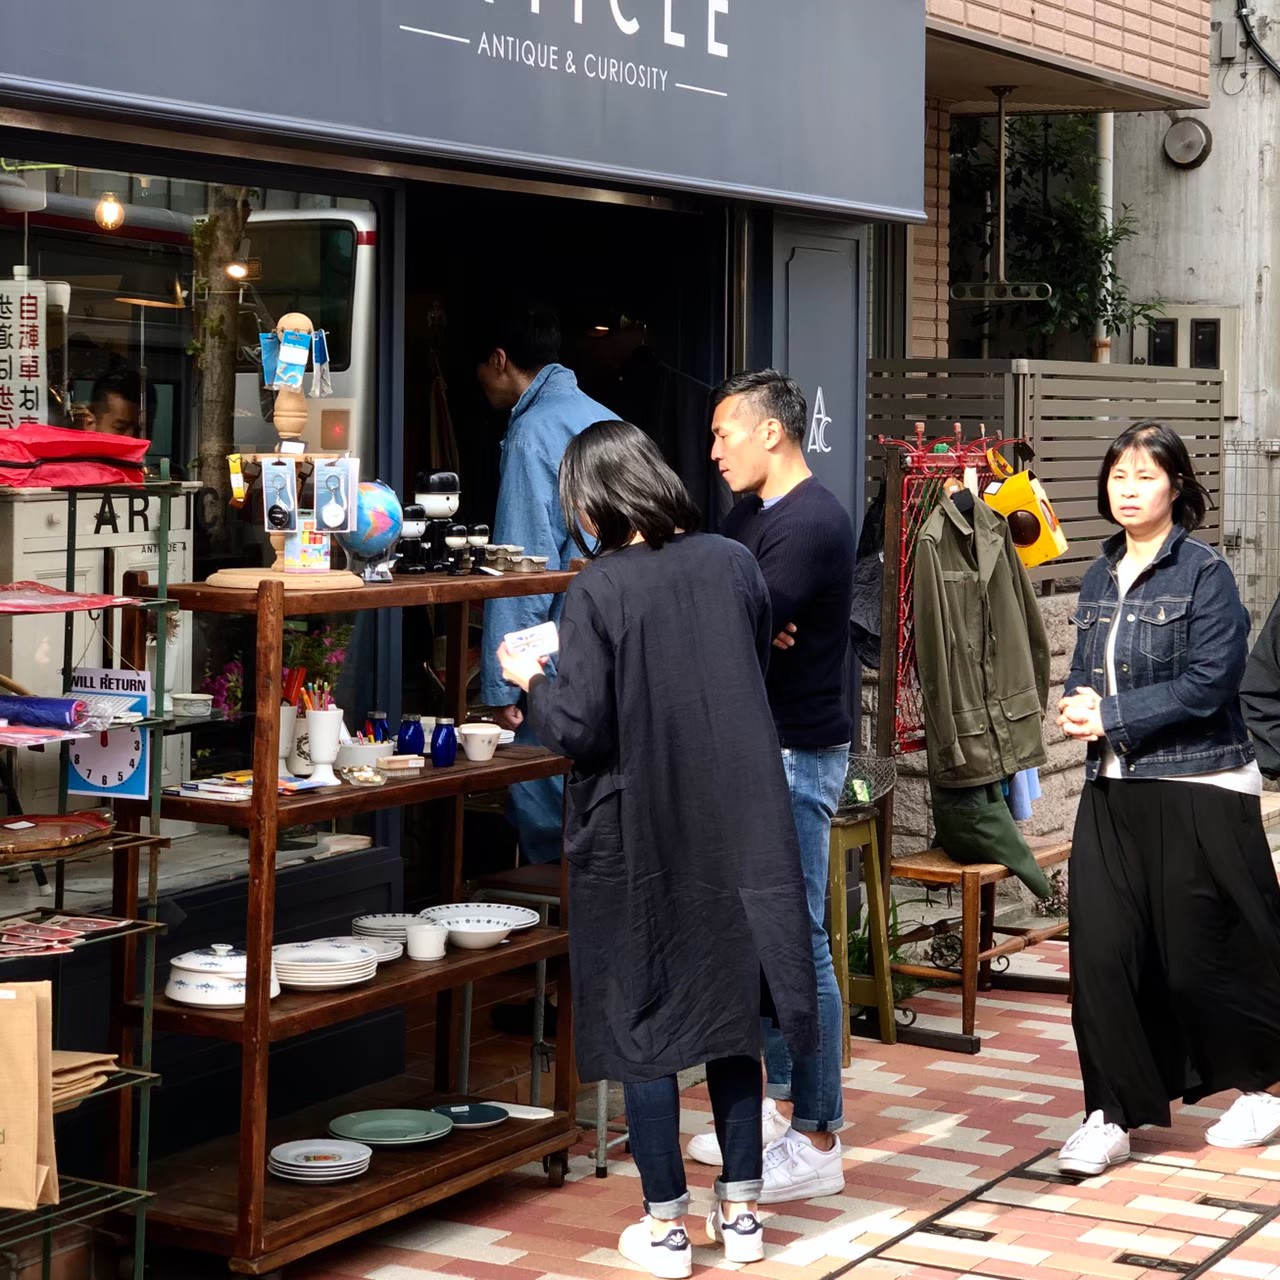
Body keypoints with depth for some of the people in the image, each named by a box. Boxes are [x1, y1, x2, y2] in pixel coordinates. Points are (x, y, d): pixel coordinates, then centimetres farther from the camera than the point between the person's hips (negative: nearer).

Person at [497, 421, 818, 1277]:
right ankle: (741, 1210, 21)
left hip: (637, 839, -4)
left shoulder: (599, 589, -16)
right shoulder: (733, 564, -1)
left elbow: (578, 730, -16)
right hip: (732, 830, 4)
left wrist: (530, 681, 2)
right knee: (730, 1010, 14)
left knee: (642, 1022, 7)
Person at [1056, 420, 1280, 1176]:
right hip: (1113, 790, 6)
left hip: (1198, 790, -5)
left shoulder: (1205, 573, -8)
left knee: (1202, 957, 2)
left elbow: (1208, 682, -16)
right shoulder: (1100, 578, 11)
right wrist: (1078, 704, -5)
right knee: (1103, 950, -2)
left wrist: (1111, 717, -15)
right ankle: (1114, 1115, 6)